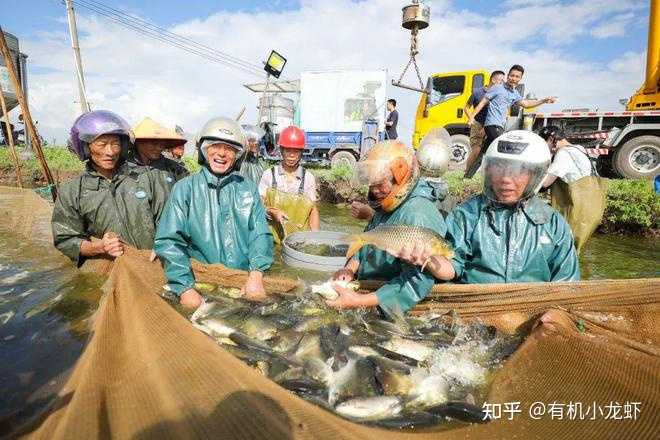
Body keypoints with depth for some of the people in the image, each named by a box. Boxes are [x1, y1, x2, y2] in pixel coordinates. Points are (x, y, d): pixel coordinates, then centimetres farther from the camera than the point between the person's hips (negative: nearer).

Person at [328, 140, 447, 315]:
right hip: (363, 286, 7)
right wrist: (350, 268, -3)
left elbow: (416, 283, -26)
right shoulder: (387, 203, 4)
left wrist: (359, 301, -26)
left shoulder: (419, 216, -24)